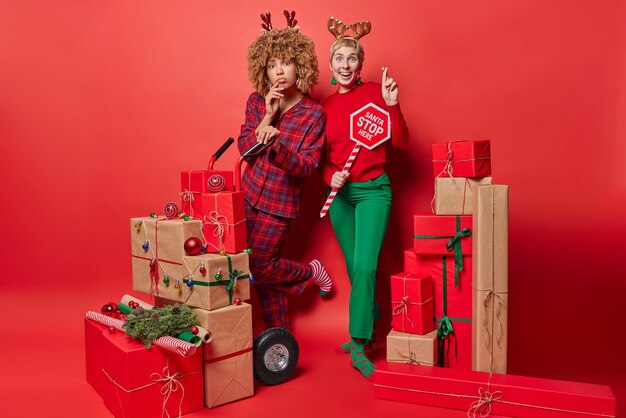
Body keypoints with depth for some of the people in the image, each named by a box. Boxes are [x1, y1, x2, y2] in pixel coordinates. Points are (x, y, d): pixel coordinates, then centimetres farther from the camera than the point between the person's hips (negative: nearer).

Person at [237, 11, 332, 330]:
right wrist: (268, 115, -16)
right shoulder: (256, 102, 2)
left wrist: (277, 144, -34)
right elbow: (245, 148, -4)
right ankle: (279, 334, 26)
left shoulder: (313, 113, -8)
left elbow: (306, 166, -15)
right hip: (249, 195, 4)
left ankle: (311, 271, 23)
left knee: (258, 265, -4)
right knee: (261, 267, 9)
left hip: (281, 202, -4)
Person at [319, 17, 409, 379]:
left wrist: (392, 105, -22)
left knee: (365, 267, -12)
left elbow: (400, 141, -8)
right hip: (339, 193, 4)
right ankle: (370, 327, 34)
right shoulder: (326, 105, 6)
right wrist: (330, 176, -8)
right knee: (354, 269, 12)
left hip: (373, 189, -4)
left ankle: (359, 346, -1)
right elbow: (324, 155, 12)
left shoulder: (374, 92, -4)